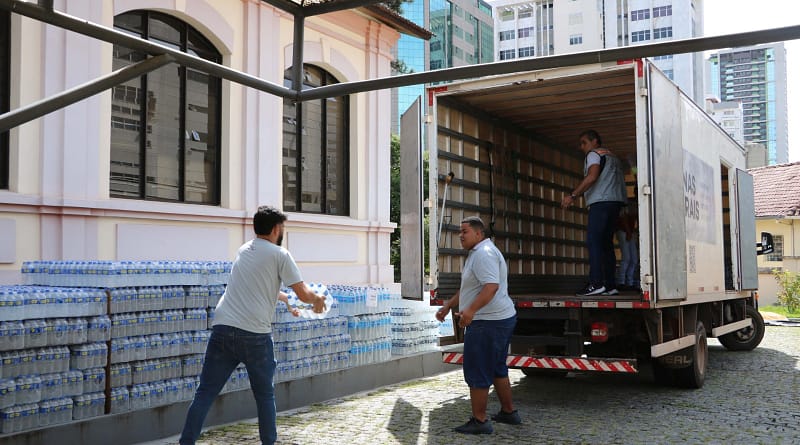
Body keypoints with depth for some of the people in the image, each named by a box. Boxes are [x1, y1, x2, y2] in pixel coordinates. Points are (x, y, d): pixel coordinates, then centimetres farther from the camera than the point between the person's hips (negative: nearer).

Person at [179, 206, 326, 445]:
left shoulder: (244, 250, 20)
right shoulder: (280, 255, 0)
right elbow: (304, 294, -3)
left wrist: (286, 300, 44)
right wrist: (318, 300, 19)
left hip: (222, 329, 5)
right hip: (254, 335, -5)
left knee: (205, 393, 4)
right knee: (265, 395, 12)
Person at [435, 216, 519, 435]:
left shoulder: (484, 253, -16)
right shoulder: (478, 253, 19)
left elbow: (491, 286, -30)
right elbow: (467, 288, 29)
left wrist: (471, 310, -39)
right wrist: (448, 306, 28)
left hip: (488, 323, -11)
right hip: (502, 319, 11)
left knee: (477, 373, -4)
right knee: (497, 369, 21)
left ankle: (479, 421, 3)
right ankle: (509, 412, 30)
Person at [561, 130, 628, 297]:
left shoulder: (594, 154, 2)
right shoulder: (613, 156, 29)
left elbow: (592, 176, -15)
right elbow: (620, 180, 25)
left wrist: (573, 195, -16)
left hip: (601, 201, -9)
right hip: (616, 201, 9)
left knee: (593, 241, -14)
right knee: (606, 243, 8)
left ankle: (596, 283, -24)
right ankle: (610, 285, 4)